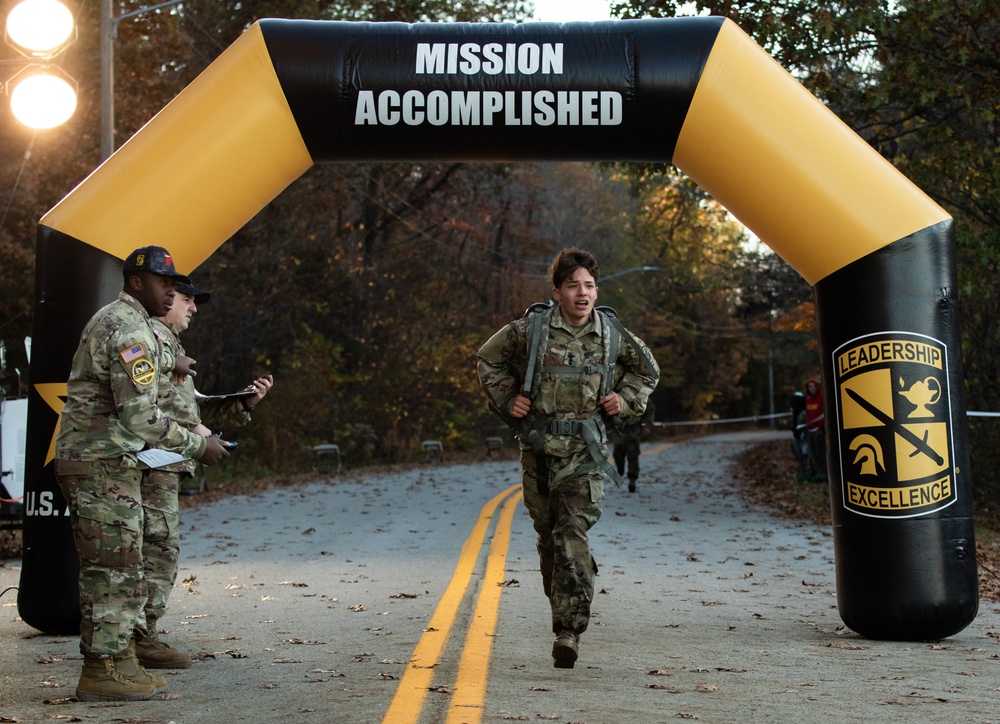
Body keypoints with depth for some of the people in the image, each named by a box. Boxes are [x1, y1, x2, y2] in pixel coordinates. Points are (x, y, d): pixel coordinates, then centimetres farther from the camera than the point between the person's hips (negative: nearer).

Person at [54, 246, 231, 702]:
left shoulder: (110, 320, 18)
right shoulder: (131, 331, -16)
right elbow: (140, 416, -23)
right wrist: (197, 446, -14)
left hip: (106, 463, 11)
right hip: (103, 464, -11)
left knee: (109, 570, 14)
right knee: (117, 570, -6)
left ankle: (119, 660, 20)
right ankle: (102, 672, -1)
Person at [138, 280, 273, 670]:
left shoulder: (168, 342, 28)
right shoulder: (153, 335, -6)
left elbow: (191, 404, 27)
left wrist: (246, 401, 16)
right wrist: (192, 429, -15)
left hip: (163, 465, 11)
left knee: (155, 549, 12)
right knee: (158, 546, -10)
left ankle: (139, 635, 17)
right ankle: (141, 637, -9)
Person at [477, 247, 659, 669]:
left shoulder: (612, 334, 4)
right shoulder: (530, 329, -1)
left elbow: (647, 371, 22)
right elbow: (489, 359, 15)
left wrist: (625, 400, 7)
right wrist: (506, 399, 5)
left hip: (586, 448, -1)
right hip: (538, 445, 1)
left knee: (573, 533, -15)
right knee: (549, 536, 9)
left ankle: (570, 630, -17)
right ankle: (563, 615, 27)